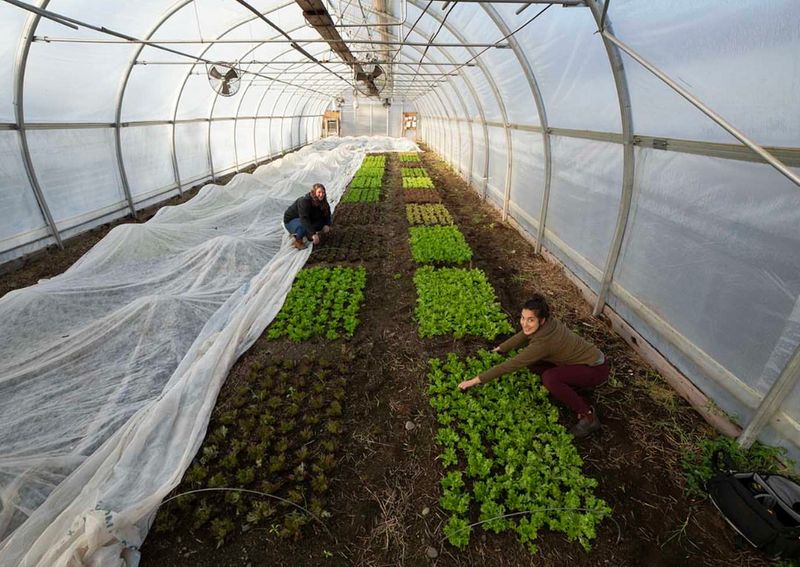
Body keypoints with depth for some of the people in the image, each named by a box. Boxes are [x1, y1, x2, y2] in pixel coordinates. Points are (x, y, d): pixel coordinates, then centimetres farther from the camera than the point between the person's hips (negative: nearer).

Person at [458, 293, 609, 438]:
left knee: (549, 378, -31)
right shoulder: (545, 322, -13)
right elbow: (522, 335, 8)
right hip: (583, 358, 8)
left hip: (596, 368, -7)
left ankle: (588, 416, -11)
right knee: (531, 360, -2)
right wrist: (500, 349, 16)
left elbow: (510, 365, -32)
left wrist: (476, 380, -28)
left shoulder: (543, 342, -34)